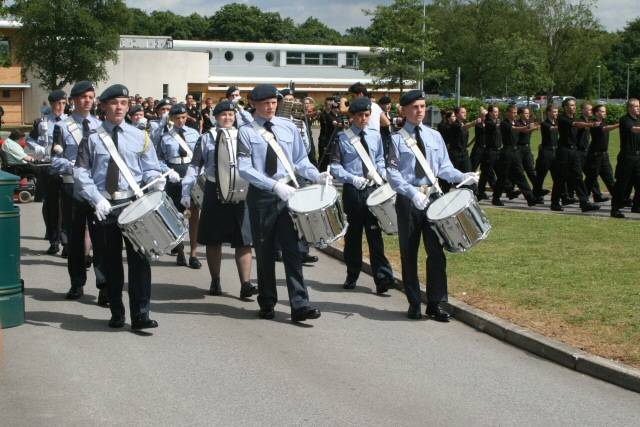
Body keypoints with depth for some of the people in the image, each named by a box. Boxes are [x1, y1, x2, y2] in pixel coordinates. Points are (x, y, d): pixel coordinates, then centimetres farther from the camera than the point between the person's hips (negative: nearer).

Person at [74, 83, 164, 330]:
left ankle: (140, 315, -3)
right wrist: (96, 199, -13)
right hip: (104, 206, 0)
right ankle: (117, 313, 19)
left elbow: (150, 169, 8)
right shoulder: (92, 138, 3)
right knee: (110, 261, 8)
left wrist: (156, 181, -15)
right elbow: (81, 172, 0)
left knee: (139, 259, -6)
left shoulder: (139, 137, 7)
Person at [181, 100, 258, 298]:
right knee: (213, 239, 7)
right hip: (214, 192, 0)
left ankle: (245, 284, -5)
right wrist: (186, 192, -1)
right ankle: (215, 282, 18)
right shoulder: (206, 138, 5)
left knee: (243, 240, -4)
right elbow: (195, 166, 6)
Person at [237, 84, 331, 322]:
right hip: (261, 196, -2)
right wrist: (274, 186, -22)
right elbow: (245, 168, -12)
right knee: (265, 252, 8)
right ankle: (267, 304, 21)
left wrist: (316, 176, -8)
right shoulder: (247, 132, -3)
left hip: (287, 194, 2)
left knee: (292, 250, -5)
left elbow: (300, 160, 12)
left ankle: (299, 305, -8)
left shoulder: (288, 128, 8)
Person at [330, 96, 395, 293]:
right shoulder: (343, 138, -2)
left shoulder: (375, 136, 10)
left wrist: (382, 172, 2)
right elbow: (335, 166, -2)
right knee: (353, 234, 6)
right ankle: (352, 276, 18)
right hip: (352, 190, -2)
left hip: (372, 189, 2)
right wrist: (353, 179, -15)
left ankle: (382, 277, -8)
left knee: (375, 233, -4)